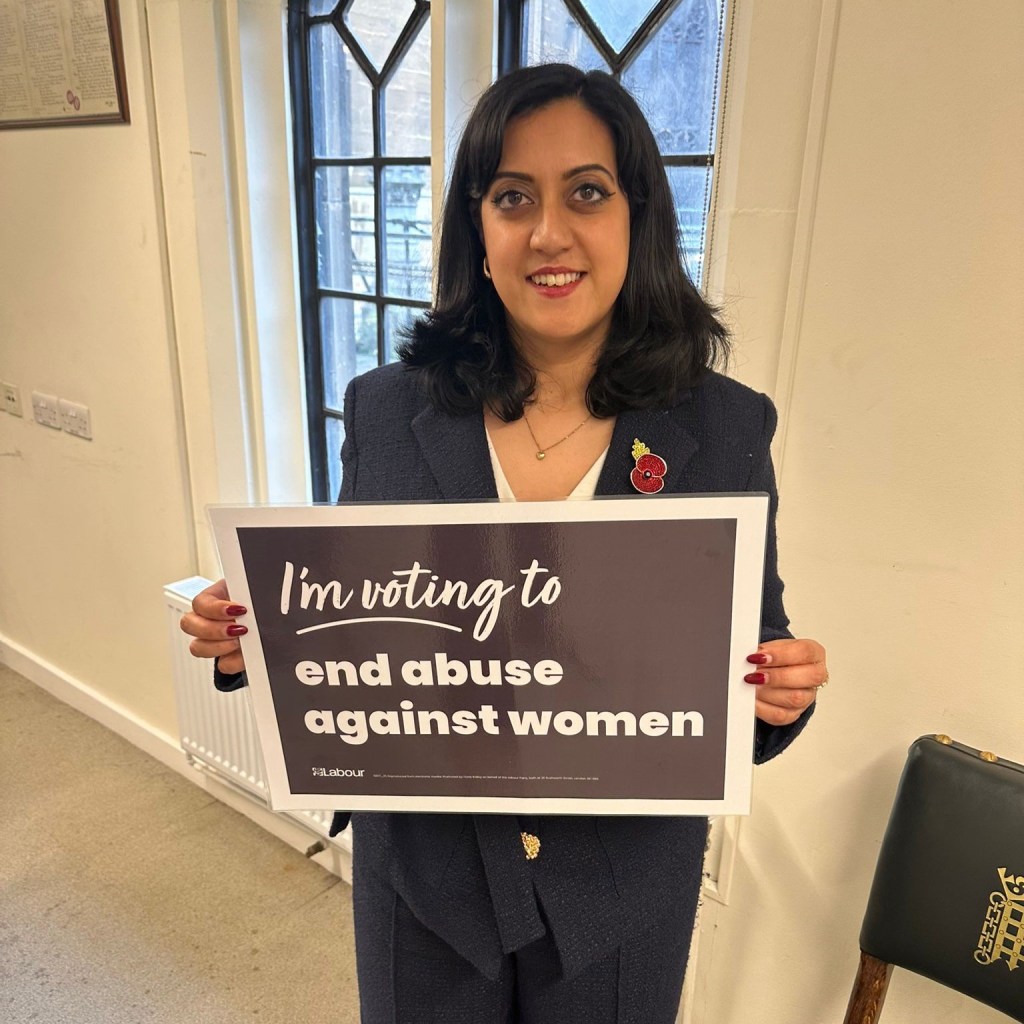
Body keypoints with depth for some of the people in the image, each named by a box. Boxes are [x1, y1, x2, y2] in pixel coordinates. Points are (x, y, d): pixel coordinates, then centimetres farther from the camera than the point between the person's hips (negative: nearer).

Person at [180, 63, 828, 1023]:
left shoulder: (725, 428, -11)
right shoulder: (386, 409, -9)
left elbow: (749, 670, -4)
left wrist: (780, 693, -25)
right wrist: (256, 641, -18)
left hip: (621, 890, 0)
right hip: (425, 876, 1)